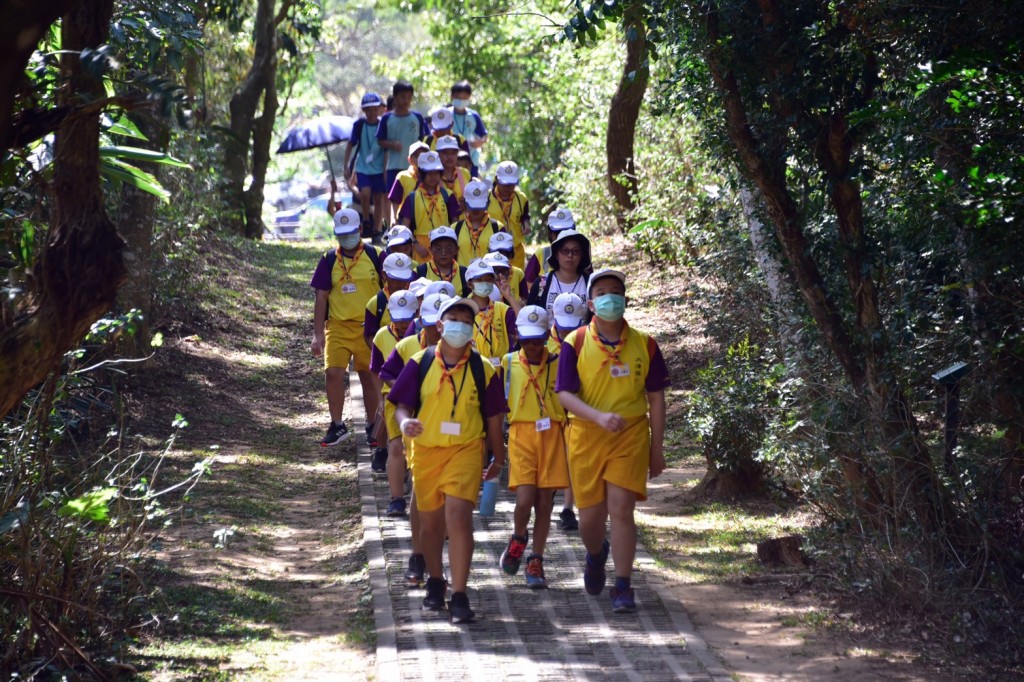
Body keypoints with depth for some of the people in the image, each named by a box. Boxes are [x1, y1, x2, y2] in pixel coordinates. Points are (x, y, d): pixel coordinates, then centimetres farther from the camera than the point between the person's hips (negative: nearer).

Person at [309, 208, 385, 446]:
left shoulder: (375, 256, 0)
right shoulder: (329, 260, 5)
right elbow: (321, 297, 6)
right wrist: (318, 334, 1)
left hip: (368, 327, -1)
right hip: (337, 326, 1)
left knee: (369, 378, 7)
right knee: (333, 373, -12)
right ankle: (337, 425, 0)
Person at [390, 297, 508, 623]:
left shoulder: (483, 370, 0)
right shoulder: (420, 363, 1)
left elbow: (493, 418, 8)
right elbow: (402, 403, 2)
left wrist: (498, 458, 13)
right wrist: (405, 421, -21)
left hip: (465, 451, -2)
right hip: (426, 451, 2)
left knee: (458, 516, -18)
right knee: (430, 522, 14)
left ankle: (459, 596, -15)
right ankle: (435, 581, 38)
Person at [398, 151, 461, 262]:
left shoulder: (447, 196, 7)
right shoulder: (413, 198, 3)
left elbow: (455, 223, 8)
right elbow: (405, 226, 0)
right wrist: (415, 245, -12)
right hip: (422, 247, -1)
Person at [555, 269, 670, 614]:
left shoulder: (644, 344, 2)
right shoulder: (575, 343, -3)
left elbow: (656, 397, 7)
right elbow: (566, 395, -9)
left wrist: (657, 449, 6)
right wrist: (600, 416, -26)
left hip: (631, 435, 0)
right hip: (587, 436, 0)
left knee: (621, 509, -12)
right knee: (590, 516, 6)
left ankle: (622, 587, -4)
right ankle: (596, 555, 41)